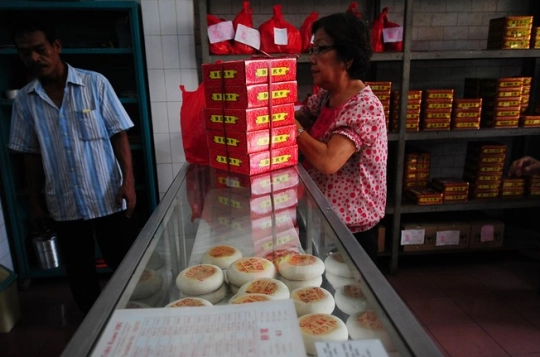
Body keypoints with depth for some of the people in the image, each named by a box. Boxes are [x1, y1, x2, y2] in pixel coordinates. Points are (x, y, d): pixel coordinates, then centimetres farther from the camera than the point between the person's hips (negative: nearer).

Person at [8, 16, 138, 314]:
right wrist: (35, 202, 9)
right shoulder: (24, 100, 3)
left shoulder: (95, 83, -5)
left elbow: (119, 135, -4)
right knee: (80, 277, 15)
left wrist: (128, 181, -13)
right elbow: (31, 154, 9)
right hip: (63, 206, 3)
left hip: (109, 199, -2)